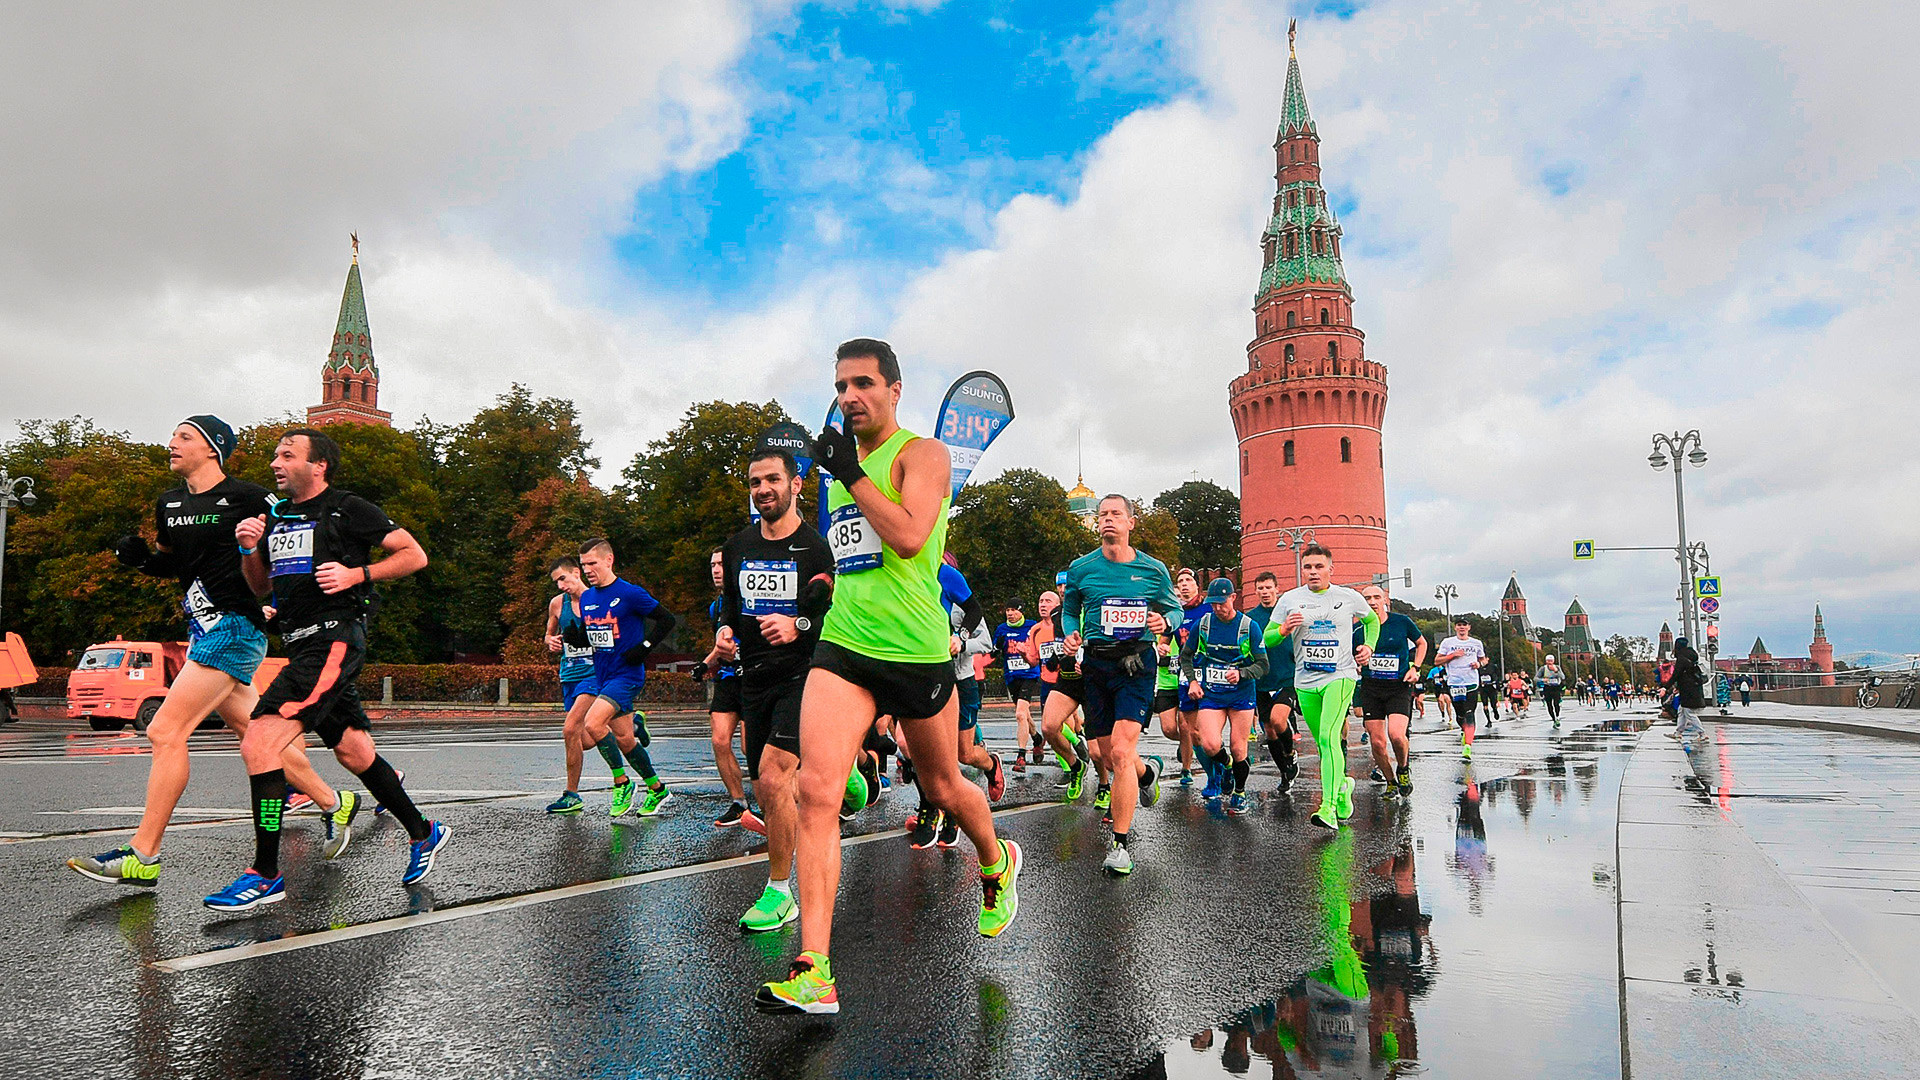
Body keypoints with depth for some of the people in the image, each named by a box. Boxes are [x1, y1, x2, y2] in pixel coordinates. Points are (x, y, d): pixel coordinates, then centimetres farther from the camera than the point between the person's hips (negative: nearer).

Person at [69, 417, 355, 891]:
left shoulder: (247, 497, -9)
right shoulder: (168, 503, 14)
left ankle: (142, 856, -4)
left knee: (165, 731, -11)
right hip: (204, 632, 9)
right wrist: (140, 556, 6)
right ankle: (333, 803, 27)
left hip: (235, 625, -9)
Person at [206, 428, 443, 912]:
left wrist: (356, 573, -14)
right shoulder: (274, 516, 18)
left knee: (259, 743, -17)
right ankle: (423, 833, 28)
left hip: (335, 639, -9)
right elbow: (261, 587, 25)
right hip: (302, 646, 9)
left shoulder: (347, 509, -4)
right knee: (355, 753, 14)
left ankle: (266, 875, -10)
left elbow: (415, 555, -4)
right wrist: (249, 549, 6)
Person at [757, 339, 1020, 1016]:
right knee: (816, 792, -13)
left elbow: (909, 536, -22)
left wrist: (850, 474, -17)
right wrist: (829, 583, 16)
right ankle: (814, 976, -12)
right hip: (843, 648, 5)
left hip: (917, 651, -5)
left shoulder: (922, 453, -5)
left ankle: (997, 863, 49)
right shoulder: (845, 462, 16)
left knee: (944, 789, 15)